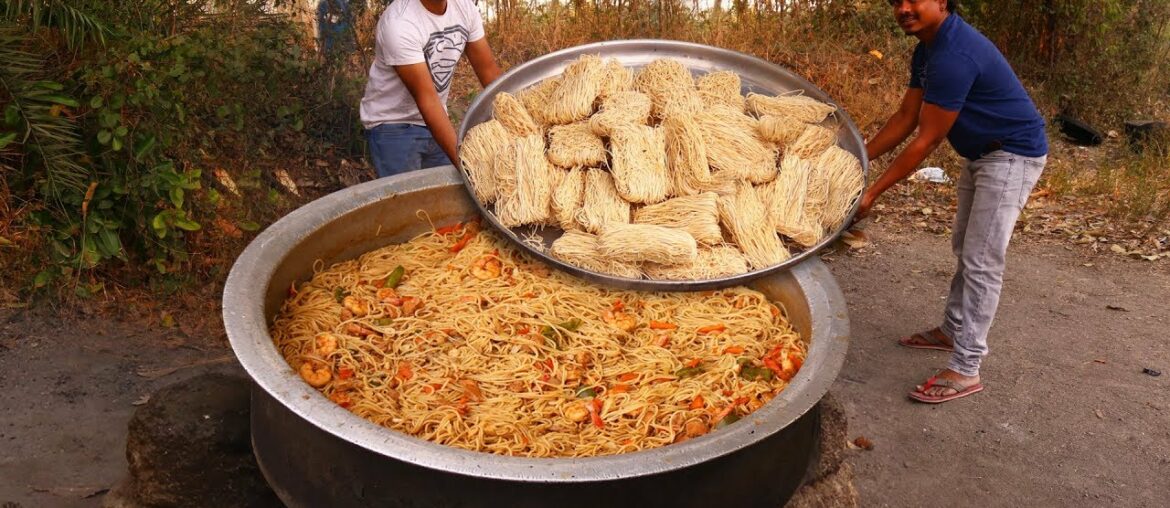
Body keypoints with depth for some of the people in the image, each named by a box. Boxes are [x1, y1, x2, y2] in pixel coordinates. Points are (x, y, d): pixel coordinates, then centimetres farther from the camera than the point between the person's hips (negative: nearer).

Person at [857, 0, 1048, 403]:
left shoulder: (954, 55, -29)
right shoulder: (927, 49, 3)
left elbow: (926, 141, -26)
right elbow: (905, 118, 7)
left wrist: (873, 192, -22)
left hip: (1013, 155, -10)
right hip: (981, 154, 10)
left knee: (981, 262, -10)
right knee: (965, 249, 20)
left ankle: (966, 370, -5)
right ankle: (952, 330, 36)